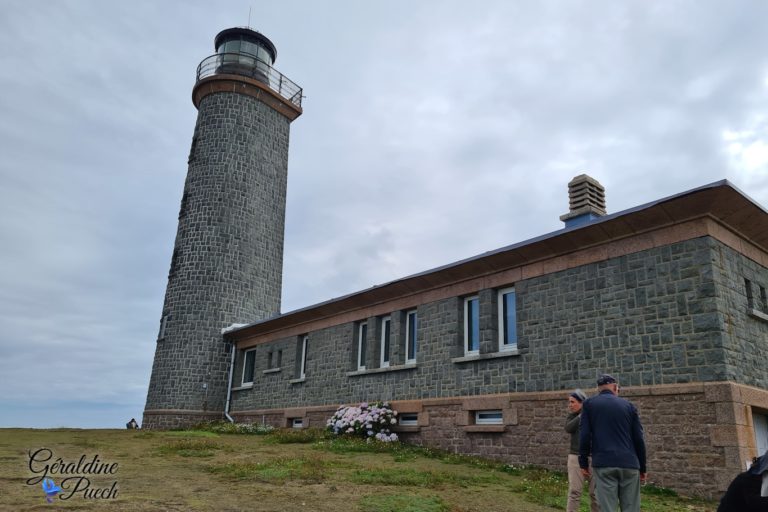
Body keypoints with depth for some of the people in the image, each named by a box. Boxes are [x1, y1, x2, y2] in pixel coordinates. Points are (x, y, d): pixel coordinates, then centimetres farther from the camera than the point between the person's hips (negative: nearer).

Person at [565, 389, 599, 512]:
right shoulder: (571, 416, 8)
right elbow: (568, 428, -12)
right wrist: (582, 415, -17)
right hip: (576, 457, 2)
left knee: (595, 492, 6)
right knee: (574, 491, 0)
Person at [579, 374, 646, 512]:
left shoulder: (589, 404, 6)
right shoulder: (628, 405, 11)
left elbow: (584, 435, -1)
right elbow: (639, 438, 10)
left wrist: (583, 463, 6)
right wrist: (642, 467, 18)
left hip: (603, 464, -2)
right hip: (629, 464, 2)